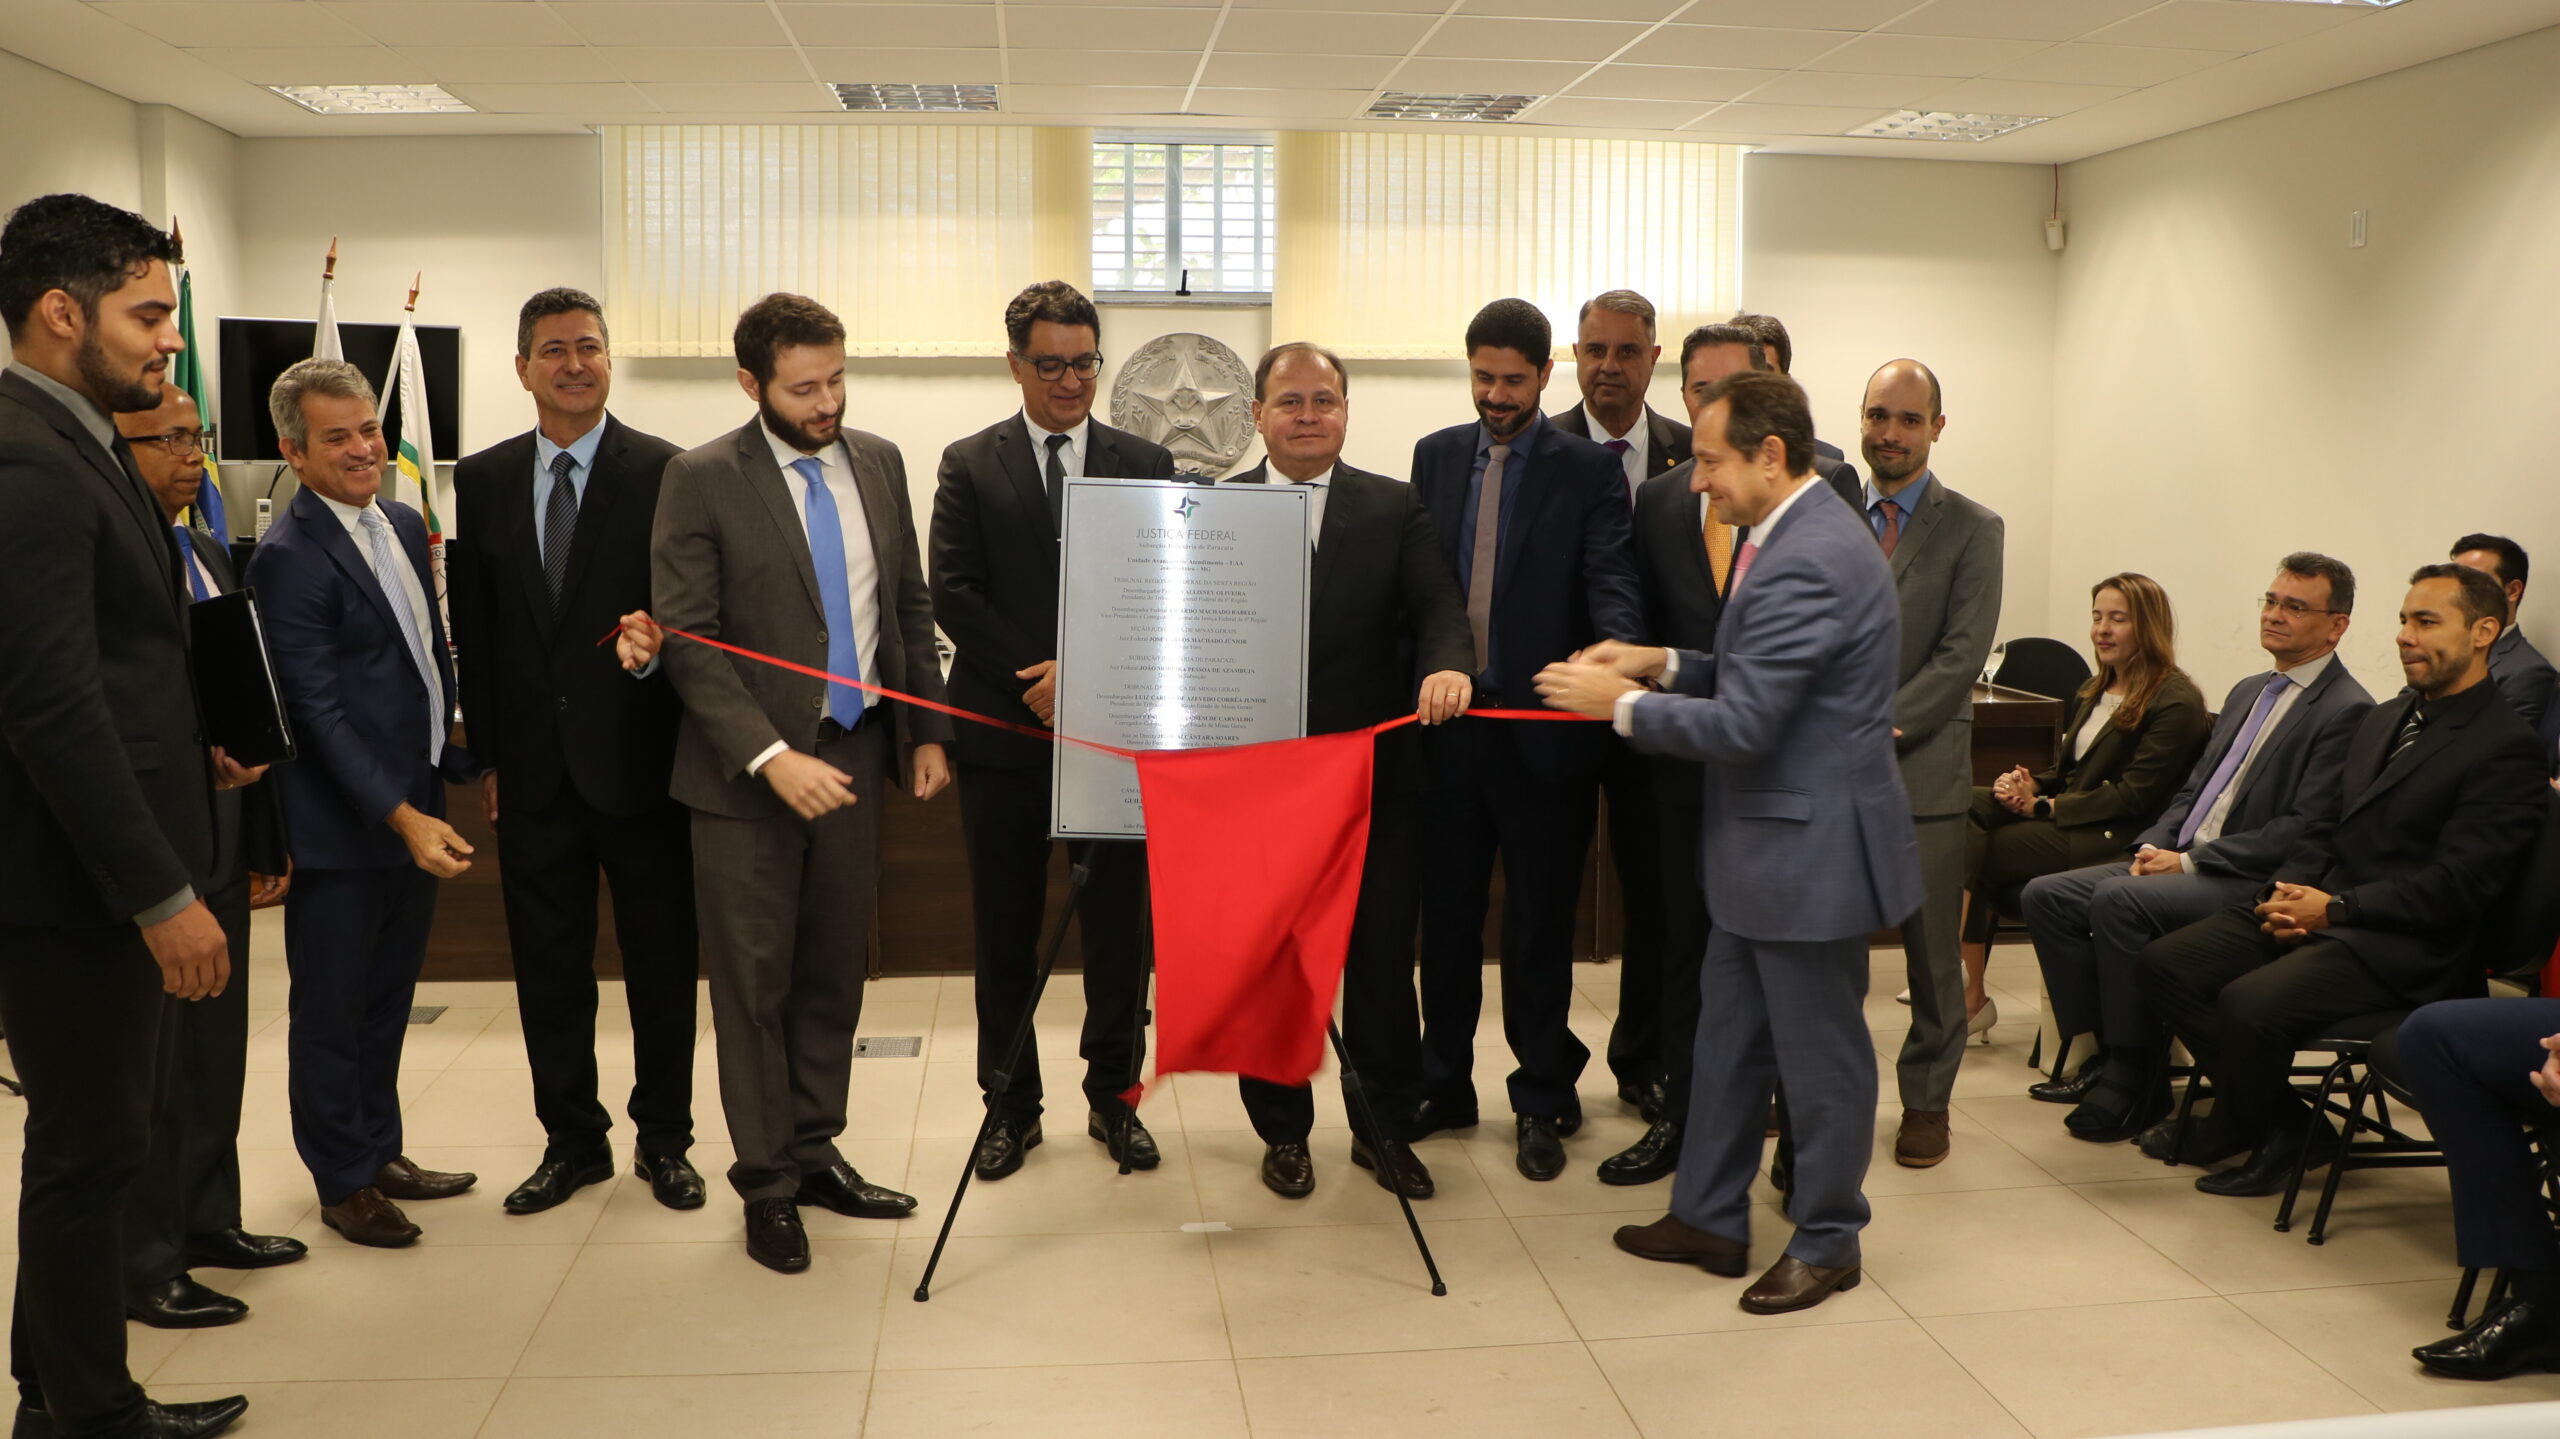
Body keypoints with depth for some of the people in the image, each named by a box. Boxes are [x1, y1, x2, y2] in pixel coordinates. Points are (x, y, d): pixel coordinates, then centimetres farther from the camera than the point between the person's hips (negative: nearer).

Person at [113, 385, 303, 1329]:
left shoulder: (211, 555, 12)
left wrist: (265, 837, 14)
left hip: (222, 840, 8)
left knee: (216, 1046, 18)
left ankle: (207, 1219, 33)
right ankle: (144, 1264, 17)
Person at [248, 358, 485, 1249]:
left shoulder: (403, 524, 9)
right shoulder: (289, 557, -16)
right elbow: (317, 710, -20)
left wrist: (462, 764, 15)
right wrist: (402, 817, -24)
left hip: (416, 810, 8)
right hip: (342, 827, -7)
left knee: (389, 999, 19)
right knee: (332, 1010, 8)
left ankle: (381, 1152, 33)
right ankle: (344, 1182, 21)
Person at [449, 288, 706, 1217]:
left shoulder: (667, 473, -4)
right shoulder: (483, 480, 7)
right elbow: (474, 628, 9)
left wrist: (659, 641, -23)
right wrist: (485, 755, 6)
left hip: (637, 757, -3)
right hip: (535, 768, 3)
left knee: (662, 962, 8)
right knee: (548, 964, 11)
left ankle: (663, 1140, 23)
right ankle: (572, 1140, 26)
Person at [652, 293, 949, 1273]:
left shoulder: (878, 463, 7)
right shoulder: (702, 480, -9)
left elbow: (910, 606, 14)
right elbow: (688, 640, -13)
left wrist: (927, 732, 10)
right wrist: (772, 757, -21)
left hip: (856, 752, 5)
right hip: (749, 772, -4)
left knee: (835, 971, 13)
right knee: (756, 981, 6)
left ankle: (815, 1153, 27)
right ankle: (766, 1181, 19)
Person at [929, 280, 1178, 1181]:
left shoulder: (1145, 464, 7)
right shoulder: (970, 465, 5)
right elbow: (953, 594, -3)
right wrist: (1036, 681, -13)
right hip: (1005, 732, 0)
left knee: (1118, 923, 6)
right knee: (1006, 929, 7)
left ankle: (1114, 1097, 20)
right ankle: (1012, 1106, 20)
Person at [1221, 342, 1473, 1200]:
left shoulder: (1394, 508, 5)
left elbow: (1436, 605, -6)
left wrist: (1447, 665, -28)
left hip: (1374, 774, 0)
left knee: (1382, 958, 8)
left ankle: (1384, 1128, 25)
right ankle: (1283, 1130, 27)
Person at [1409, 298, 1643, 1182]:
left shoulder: (1588, 471, -3)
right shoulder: (1435, 456, 10)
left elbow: (1611, 579, -14)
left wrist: (1613, 645, -36)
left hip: (1543, 724, -4)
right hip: (1446, 719, 4)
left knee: (1541, 923, 6)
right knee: (1446, 913, 13)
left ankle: (1542, 1100, 20)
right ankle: (1443, 1084, 27)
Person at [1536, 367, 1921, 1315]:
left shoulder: (1805, 563, -24)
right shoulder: (1795, 537, 10)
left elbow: (1745, 724, -25)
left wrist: (1621, 704, -15)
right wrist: (1664, 664, 5)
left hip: (1810, 848, -11)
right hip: (1764, 848, 11)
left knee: (1819, 1054, 7)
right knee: (1728, 1035, 18)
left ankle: (1827, 1243, 24)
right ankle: (1708, 1218, 32)